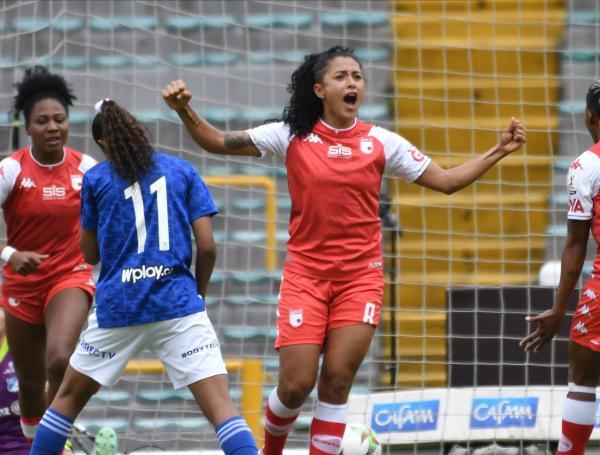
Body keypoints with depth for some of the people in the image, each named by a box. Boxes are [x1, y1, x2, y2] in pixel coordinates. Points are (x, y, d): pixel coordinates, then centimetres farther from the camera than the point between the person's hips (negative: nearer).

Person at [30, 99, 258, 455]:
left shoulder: (95, 179, 8)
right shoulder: (183, 171, 8)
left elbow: (90, 254, 14)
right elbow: (206, 246, 2)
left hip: (116, 306, 1)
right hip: (178, 304, -1)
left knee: (69, 397, 20)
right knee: (220, 403, -9)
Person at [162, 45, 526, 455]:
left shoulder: (382, 143, 1)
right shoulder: (292, 137, -1)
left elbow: (447, 181, 6)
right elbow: (218, 142, -1)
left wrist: (499, 152, -4)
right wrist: (186, 112, -17)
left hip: (360, 278, 1)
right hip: (305, 275, -1)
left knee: (337, 382, -5)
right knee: (296, 384, -6)